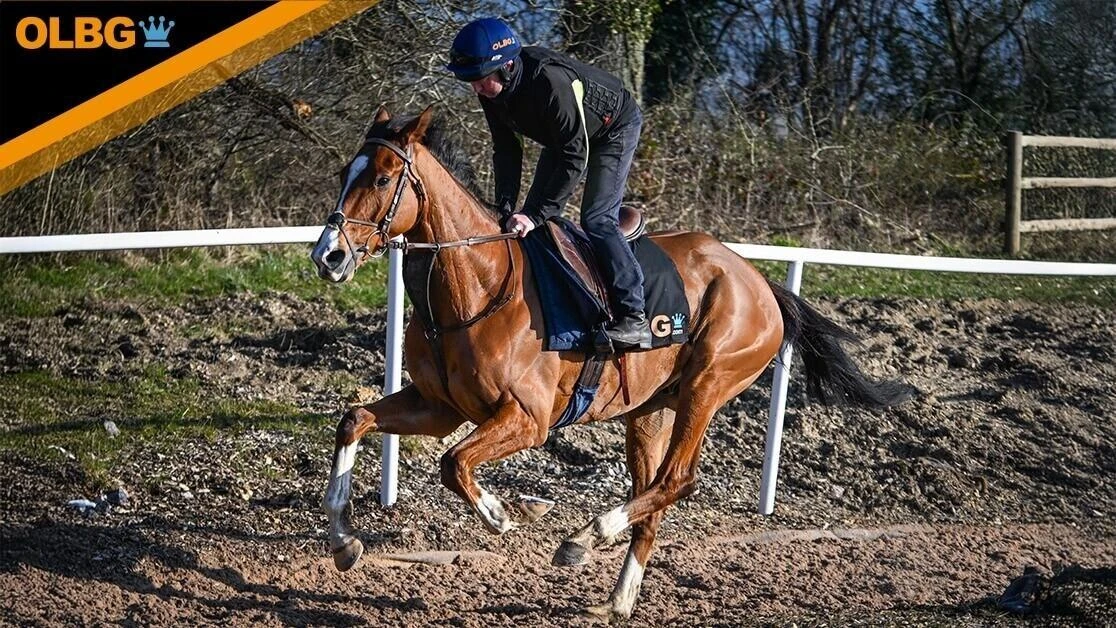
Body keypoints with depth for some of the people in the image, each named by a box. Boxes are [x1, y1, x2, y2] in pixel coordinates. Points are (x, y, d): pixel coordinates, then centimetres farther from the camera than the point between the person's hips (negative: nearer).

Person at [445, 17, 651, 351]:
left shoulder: (550, 81, -42)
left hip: (616, 127, -8)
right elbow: (506, 151, -10)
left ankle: (633, 318, -19)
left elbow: (574, 157, -38)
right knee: (530, 216, 4)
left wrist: (537, 215, -37)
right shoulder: (490, 91, -19)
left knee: (597, 219, -19)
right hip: (563, 134, 8)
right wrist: (506, 210, -21)